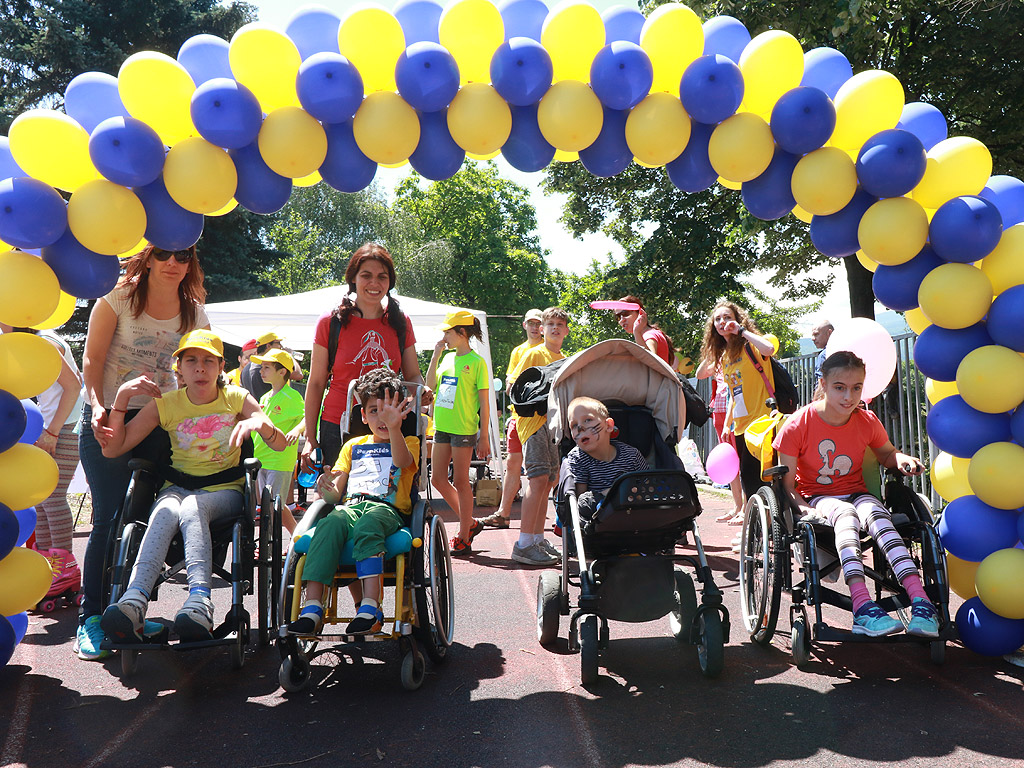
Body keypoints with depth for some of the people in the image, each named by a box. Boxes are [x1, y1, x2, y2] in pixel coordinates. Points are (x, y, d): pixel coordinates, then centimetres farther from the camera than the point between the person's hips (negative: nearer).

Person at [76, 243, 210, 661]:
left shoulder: (193, 312, 7)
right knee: (108, 518, -3)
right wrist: (98, 408, -19)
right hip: (107, 419, -3)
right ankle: (90, 618, 9)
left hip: (160, 421, 3)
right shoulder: (118, 300, -3)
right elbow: (92, 359, -5)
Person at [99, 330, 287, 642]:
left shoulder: (237, 398, 3)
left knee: (191, 506, -36)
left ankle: (200, 600, -54)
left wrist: (259, 422, -30)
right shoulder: (165, 404, 4)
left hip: (225, 490, -1)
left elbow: (280, 444, -7)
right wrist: (122, 396, -12)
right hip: (177, 488, 1)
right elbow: (112, 449, 0)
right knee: (165, 511, -35)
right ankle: (134, 600, -53)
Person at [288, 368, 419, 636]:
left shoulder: (409, 442, 16)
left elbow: (402, 461, -12)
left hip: (389, 509, -3)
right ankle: (312, 606, -38)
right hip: (350, 506, 3)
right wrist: (326, 487, -6)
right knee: (330, 524, -33)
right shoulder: (354, 445, 27)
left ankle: (370, 607, -43)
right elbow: (335, 494, 20)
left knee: (367, 526, -38)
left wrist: (394, 426, -31)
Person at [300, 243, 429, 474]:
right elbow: (316, 383, 4)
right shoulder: (331, 322, 0)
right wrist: (310, 439, 1)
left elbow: (413, 375, 14)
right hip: (337, 428, -1)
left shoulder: (400, 322, 6)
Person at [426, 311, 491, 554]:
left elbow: (484, 402, -8)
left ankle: (464, 538, 11)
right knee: (437, 479, 10)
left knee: (460, 482, -1)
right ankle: (470, 523, 25)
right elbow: (430, 385, 5)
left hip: (464, 429, -7)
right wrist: (436, 354, 0)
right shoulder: (447, 357, 12)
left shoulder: (476, 362, -7)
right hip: (442, 426, 7)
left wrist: (484, 437, -10)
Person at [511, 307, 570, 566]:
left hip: (555, 423, 7)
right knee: (538, 478, -16)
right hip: (534, 421, -7)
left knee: (547, 482, 8)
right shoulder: (534, 354, -1)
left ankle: (538, 539, 15)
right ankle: (524, 545, -16)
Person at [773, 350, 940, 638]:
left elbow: (886, 454, 19)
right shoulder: (799, 425, -11)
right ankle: (863, 606, -56)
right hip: (815, 497, -3)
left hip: (856, 493, 3)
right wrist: (801, 507, -27)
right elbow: (786, 482, -7)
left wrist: (902, 459, -6)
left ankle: (920, 601, -48)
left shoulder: (868, 422, 0)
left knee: (874, 512, -35)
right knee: (845, 513, -38)